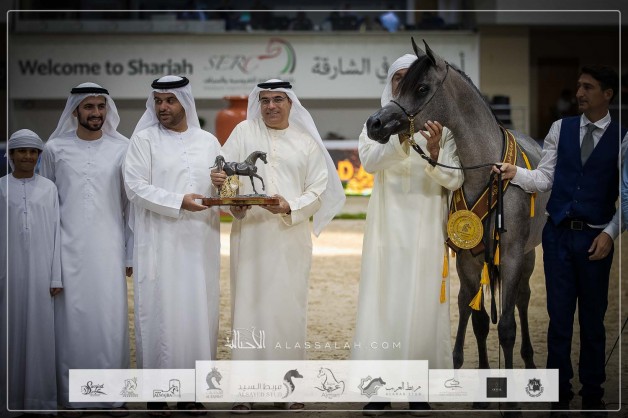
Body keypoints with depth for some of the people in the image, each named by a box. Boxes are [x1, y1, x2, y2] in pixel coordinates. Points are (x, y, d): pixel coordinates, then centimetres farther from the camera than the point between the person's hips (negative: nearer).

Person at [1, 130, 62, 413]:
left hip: (40, 270, 0)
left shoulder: (48, 188, 5)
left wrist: (56, 276, 0)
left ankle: (40, 399, 7)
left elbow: (55, 232, 4)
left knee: (41, 331, 1)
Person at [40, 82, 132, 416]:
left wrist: (131, 252, 4)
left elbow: (130, 204, 7)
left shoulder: (122, 148, 4)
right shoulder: (56, 149, 4)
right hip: (70, 250, 0)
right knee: (72, 319, 1)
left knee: (112, 320, -1)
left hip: (109, 250, 0)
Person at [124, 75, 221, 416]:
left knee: (199, 310, 3)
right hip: (160, 243, -3)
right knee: (161, 309, -4)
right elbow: (136, 187, -8)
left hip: (200, 243, 3)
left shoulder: (209, 142, 13)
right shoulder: (144, 140, 1)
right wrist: (179, 202, -17)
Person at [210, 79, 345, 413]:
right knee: (248, 303, -2)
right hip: (250, 235, -1)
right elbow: (224, 173, 0)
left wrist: (291, 207, -14)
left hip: (291, 237, 1)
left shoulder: (307, 143, 9)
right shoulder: (244, 132, 7)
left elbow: (318, 192, 4)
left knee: (289, 306, 1)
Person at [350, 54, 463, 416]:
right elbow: (370, 160, -14)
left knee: (423, 303, 3)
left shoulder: (442, 128, 2)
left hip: (427, 232, 0)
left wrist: (435, 154, -25)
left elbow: (455, 180, -6)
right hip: (387, 230, 0)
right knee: (382, 302, -2)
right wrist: (401, 138, -31)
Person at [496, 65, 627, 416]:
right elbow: (545, 180, 1)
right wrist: (515, 173, -16)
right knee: (559, 316, 6)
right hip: (558, 233, 2)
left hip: (595, 238, -2)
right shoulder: (560, 129, 5)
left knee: (593, 317, 9)